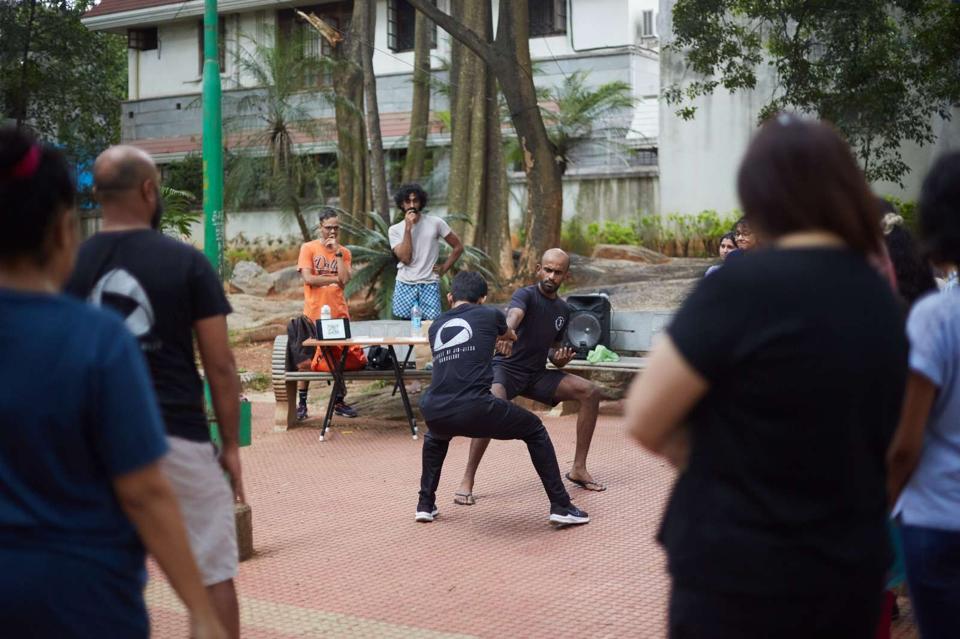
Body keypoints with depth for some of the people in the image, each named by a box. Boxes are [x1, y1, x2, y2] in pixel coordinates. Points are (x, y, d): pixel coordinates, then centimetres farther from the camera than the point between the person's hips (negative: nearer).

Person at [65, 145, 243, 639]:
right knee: (213, 573, 7)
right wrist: (230, 444, 3)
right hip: (179, 436, -3)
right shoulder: (186, 262, -6)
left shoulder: (69, 266, 1)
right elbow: (219, 365, -6)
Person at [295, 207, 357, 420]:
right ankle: (301, 403, 11)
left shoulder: (344, 252, 9)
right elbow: (308, 278, -11)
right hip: (314, 314, -3)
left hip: (339, 313, 3)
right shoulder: (308, 248, 0)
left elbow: (345, 279, -6)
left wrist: (337, 251, -7)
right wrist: (334, 279, -6)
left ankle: (339, 401, 16)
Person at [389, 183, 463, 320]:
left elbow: (458, 247, 8)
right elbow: (405, 258, -12)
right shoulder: (394, 230, 2)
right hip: (405, 285, 1)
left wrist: (443, 269, 1)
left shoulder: (435, 223, 0)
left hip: (430, 284, -1)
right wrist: (408, 228, -14)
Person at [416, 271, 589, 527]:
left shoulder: (435, 327, 23)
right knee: (535, 430, 21)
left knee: (436, 436, 41)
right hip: (475, 410, -4)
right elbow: (511, 336, 39)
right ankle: (561, 507, 17)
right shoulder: (489, 315, 15)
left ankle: (425, 504, 36)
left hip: (435, 414, 4)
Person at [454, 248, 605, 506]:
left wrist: (560, 359, -5)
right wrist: (508, 332, -62)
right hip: (506, 369, -7)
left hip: (536, 374, 7)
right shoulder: (526, 295, -12)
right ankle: (467, 482, -29)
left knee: (590, 392, -6)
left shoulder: (563, 310, 10)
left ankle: (578, 469, 2)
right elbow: (514, 314, -37)